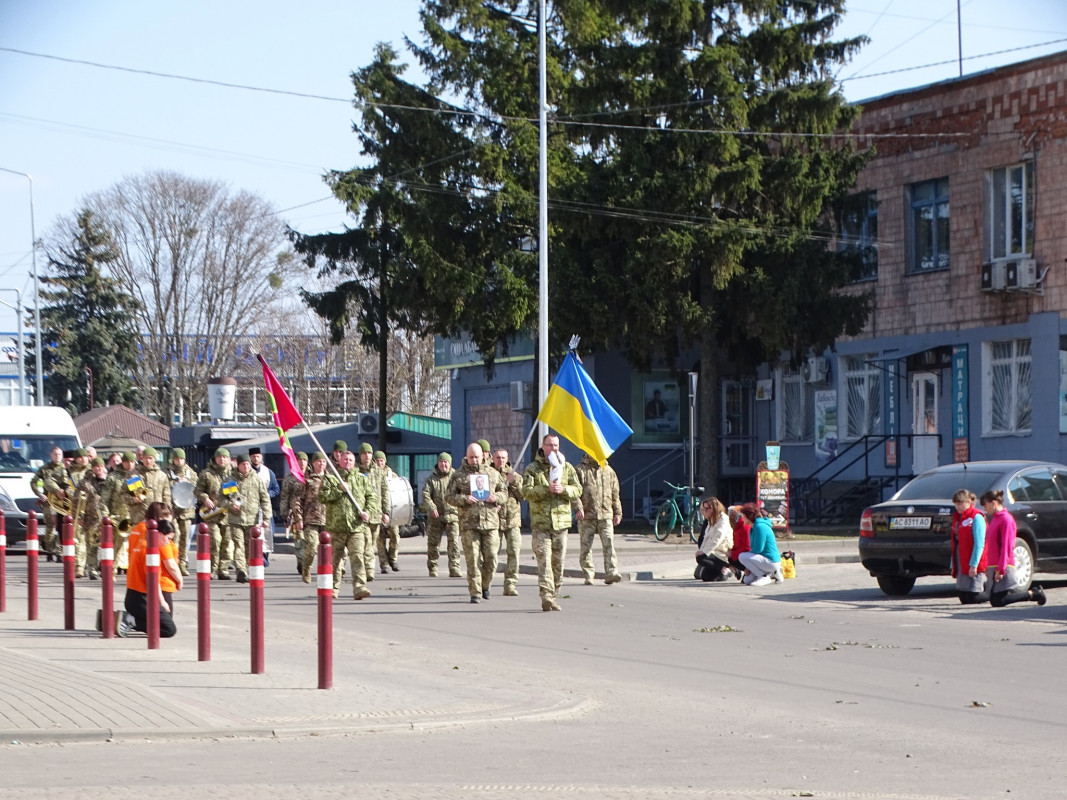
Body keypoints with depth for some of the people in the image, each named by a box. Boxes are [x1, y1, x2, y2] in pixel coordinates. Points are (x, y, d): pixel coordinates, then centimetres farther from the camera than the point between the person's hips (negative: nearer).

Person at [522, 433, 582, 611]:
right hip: (540, 522, -3)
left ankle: (553, 596, 17)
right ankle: (546, 598, -20)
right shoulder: (533, 468, 4)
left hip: (561, 521, 3)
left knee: (558, 562, 7)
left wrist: (563, 489, -14)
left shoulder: (567, 468, 12)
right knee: (544, 560, -13)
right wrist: (547, 490, -20)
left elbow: (578, 490, 6)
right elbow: (526, 491, -8)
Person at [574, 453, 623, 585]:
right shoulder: (580, 470, 4)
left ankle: (611, 572, -14)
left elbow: (615, 494, 19)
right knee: (586, 547, 2)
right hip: (587, 516, -2)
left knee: (609, 544, -10)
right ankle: (588, 575, 11)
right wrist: (578, 508, -17)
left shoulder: (609, 471, 15)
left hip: (605, 515, 2)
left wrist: (617, 512, 14)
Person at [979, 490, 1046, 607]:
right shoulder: (995, 519, 16)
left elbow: (1006, 547, -18)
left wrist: (1000, 570, -21)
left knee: (999, 602, -12)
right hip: (994, 567, 9)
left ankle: (1033, 593, 1)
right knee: (994, 601, 8)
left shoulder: (1006, 519, -13)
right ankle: (1034, 591, 18)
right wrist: (989, 568, 19)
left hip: (1003, 567, -9)